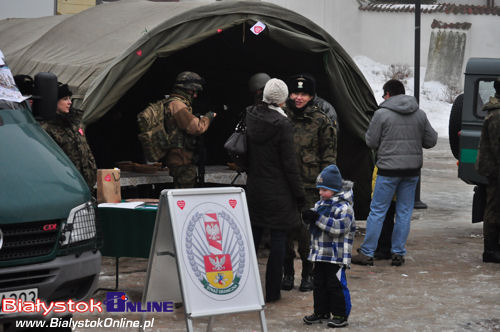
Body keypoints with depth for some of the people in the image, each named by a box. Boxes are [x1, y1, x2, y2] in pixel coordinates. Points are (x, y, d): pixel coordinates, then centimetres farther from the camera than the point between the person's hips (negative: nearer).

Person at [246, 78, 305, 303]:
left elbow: (246, 152, 8)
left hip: (254, 188, 6)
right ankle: (272, 291, 6)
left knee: (253, 236, 14)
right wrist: (299, 194, -6)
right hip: (278, 191, -6)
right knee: (278, 240, 3)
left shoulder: (250, 117, 1)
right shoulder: (282, 124, -16)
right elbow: (289, 163, -13)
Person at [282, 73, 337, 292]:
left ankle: (308, 274, 11)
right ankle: (288, 272, 18)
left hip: (309, 185, -2)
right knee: (285, 229, 5)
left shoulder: (320, 120, 2)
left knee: (307, 231, -2)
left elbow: (329, 153, 5)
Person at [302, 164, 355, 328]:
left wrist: (318, 219, -27)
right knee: (319, 283, 13)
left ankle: (340, 315, 6)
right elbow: (315, 224, 19)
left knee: (336, 284, -4)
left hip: (336, 254, -8)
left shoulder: (343, 206, -14)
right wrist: (308, 217, -6)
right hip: (320, 252, 8)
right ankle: (321, 312, 25)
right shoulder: (320, 203, 12)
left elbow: (340, 227, -25)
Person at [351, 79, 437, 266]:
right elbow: (431, 141, 10)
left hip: (389, 169, -4)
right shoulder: (420, 114, 6)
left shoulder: (382, 114, -7)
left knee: (377, 211, 2)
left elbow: (371, 142, -4)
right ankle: (398, 254, 13)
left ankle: (367, 253, 4)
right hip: (412, 169, 4)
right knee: (404, 212, 11)